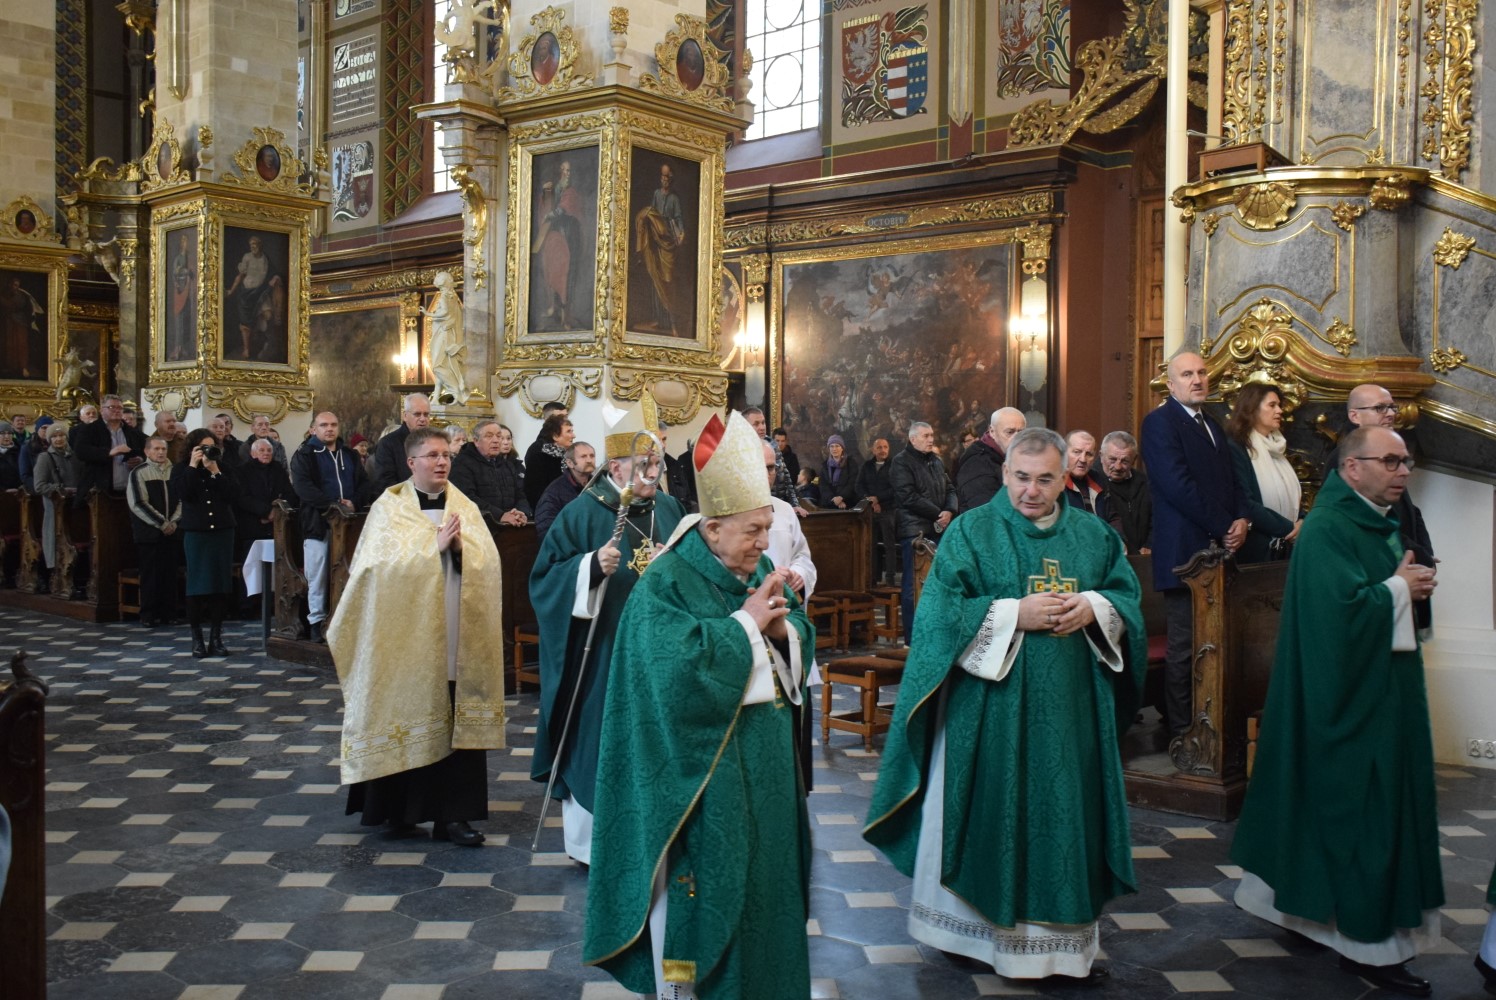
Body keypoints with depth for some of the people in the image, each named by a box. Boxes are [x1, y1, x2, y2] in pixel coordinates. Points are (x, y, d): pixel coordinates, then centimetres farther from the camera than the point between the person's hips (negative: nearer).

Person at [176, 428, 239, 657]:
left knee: (222, 583, 2)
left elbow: (232, 492, -6)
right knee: (197, 584, -4)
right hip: (196, 532, -2)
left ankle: (216, 636, 9)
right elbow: (183, 492, -13)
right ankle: (197, 637, 4)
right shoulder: (183, 469, 5)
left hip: (223, 530, 2)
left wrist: (215, 470, -12)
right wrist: (193, 466, -13)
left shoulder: (223, 468, 9)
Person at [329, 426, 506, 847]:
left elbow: (488, 562, 2)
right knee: (407, 718, 4)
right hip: (407, 634, -2)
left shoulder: (465, 508, 11)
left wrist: (460, 547, -15)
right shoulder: (388, 508, 2)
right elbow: (386, 565, -11)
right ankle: (401, 808, 19)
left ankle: (452, 813, 6)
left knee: (458, 723, 1)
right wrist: (435, 546, -15)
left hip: (458, 637, 3)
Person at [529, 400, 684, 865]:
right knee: (600, 744, 4)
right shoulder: (583, 512, -10)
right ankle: (594, 839, 21)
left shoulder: (668, 507, 7)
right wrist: (593, 566, -27)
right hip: (603, 656, -5)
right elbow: (545, 577, -13)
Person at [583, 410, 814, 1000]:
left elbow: (802, 637, 9)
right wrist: (746, 621, -21)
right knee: (704, 880, 3)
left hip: (764, 754, 7)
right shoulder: (666, 584, -16)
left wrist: (783, 628, -13)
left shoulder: (759, 570, 6)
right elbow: (680, 666, -29)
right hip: (702, 762, -7)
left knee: (761, 870, 18)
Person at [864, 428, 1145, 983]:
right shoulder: (971, 531, -3)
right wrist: (1016, 614, -19)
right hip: (990, 708, -3)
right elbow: (942, 611, -11)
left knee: (1065, 814, 8)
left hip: (1070, 709, 4)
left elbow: (1128, 594, 11)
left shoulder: (1094, 535, 9)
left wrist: (1093, 608, -10)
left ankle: (1067, 935, 21)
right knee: (990, 813, 5)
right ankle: (982, 925, 21)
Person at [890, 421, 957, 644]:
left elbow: (950, 489, 15)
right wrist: (938, 513, -11)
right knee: (913, 586, -5)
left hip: (938, 530, 7)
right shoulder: (902, 462, -4)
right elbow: (909, 497, -14)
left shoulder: (936, 461, 18)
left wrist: (950, 511, -6)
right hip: (915, 531, -7)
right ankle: (912, 640, -2)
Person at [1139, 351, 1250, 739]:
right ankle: (1181, 731, 4)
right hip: (1186, 553, -8)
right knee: (1184, 647, -4)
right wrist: (1224, 528, -12)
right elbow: (1178, 486, -15)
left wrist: (1242, 520, 1)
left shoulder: (1212, 426, 21)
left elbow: (1232, 482, 21)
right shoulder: (1160, 422, -6)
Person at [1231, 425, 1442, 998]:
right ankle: (1369, 943, 4)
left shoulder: (1382, 525, 14)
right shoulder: (1327, 530, -16)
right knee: (1358, 809, -4)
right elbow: (1341, 607, -28)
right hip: (1350, 698, -10)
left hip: (1384, 693, 10)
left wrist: (1413, 587, -4)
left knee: (1379, 804, 15)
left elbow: (1396, 605, 17)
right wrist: (1399, 589, -13)